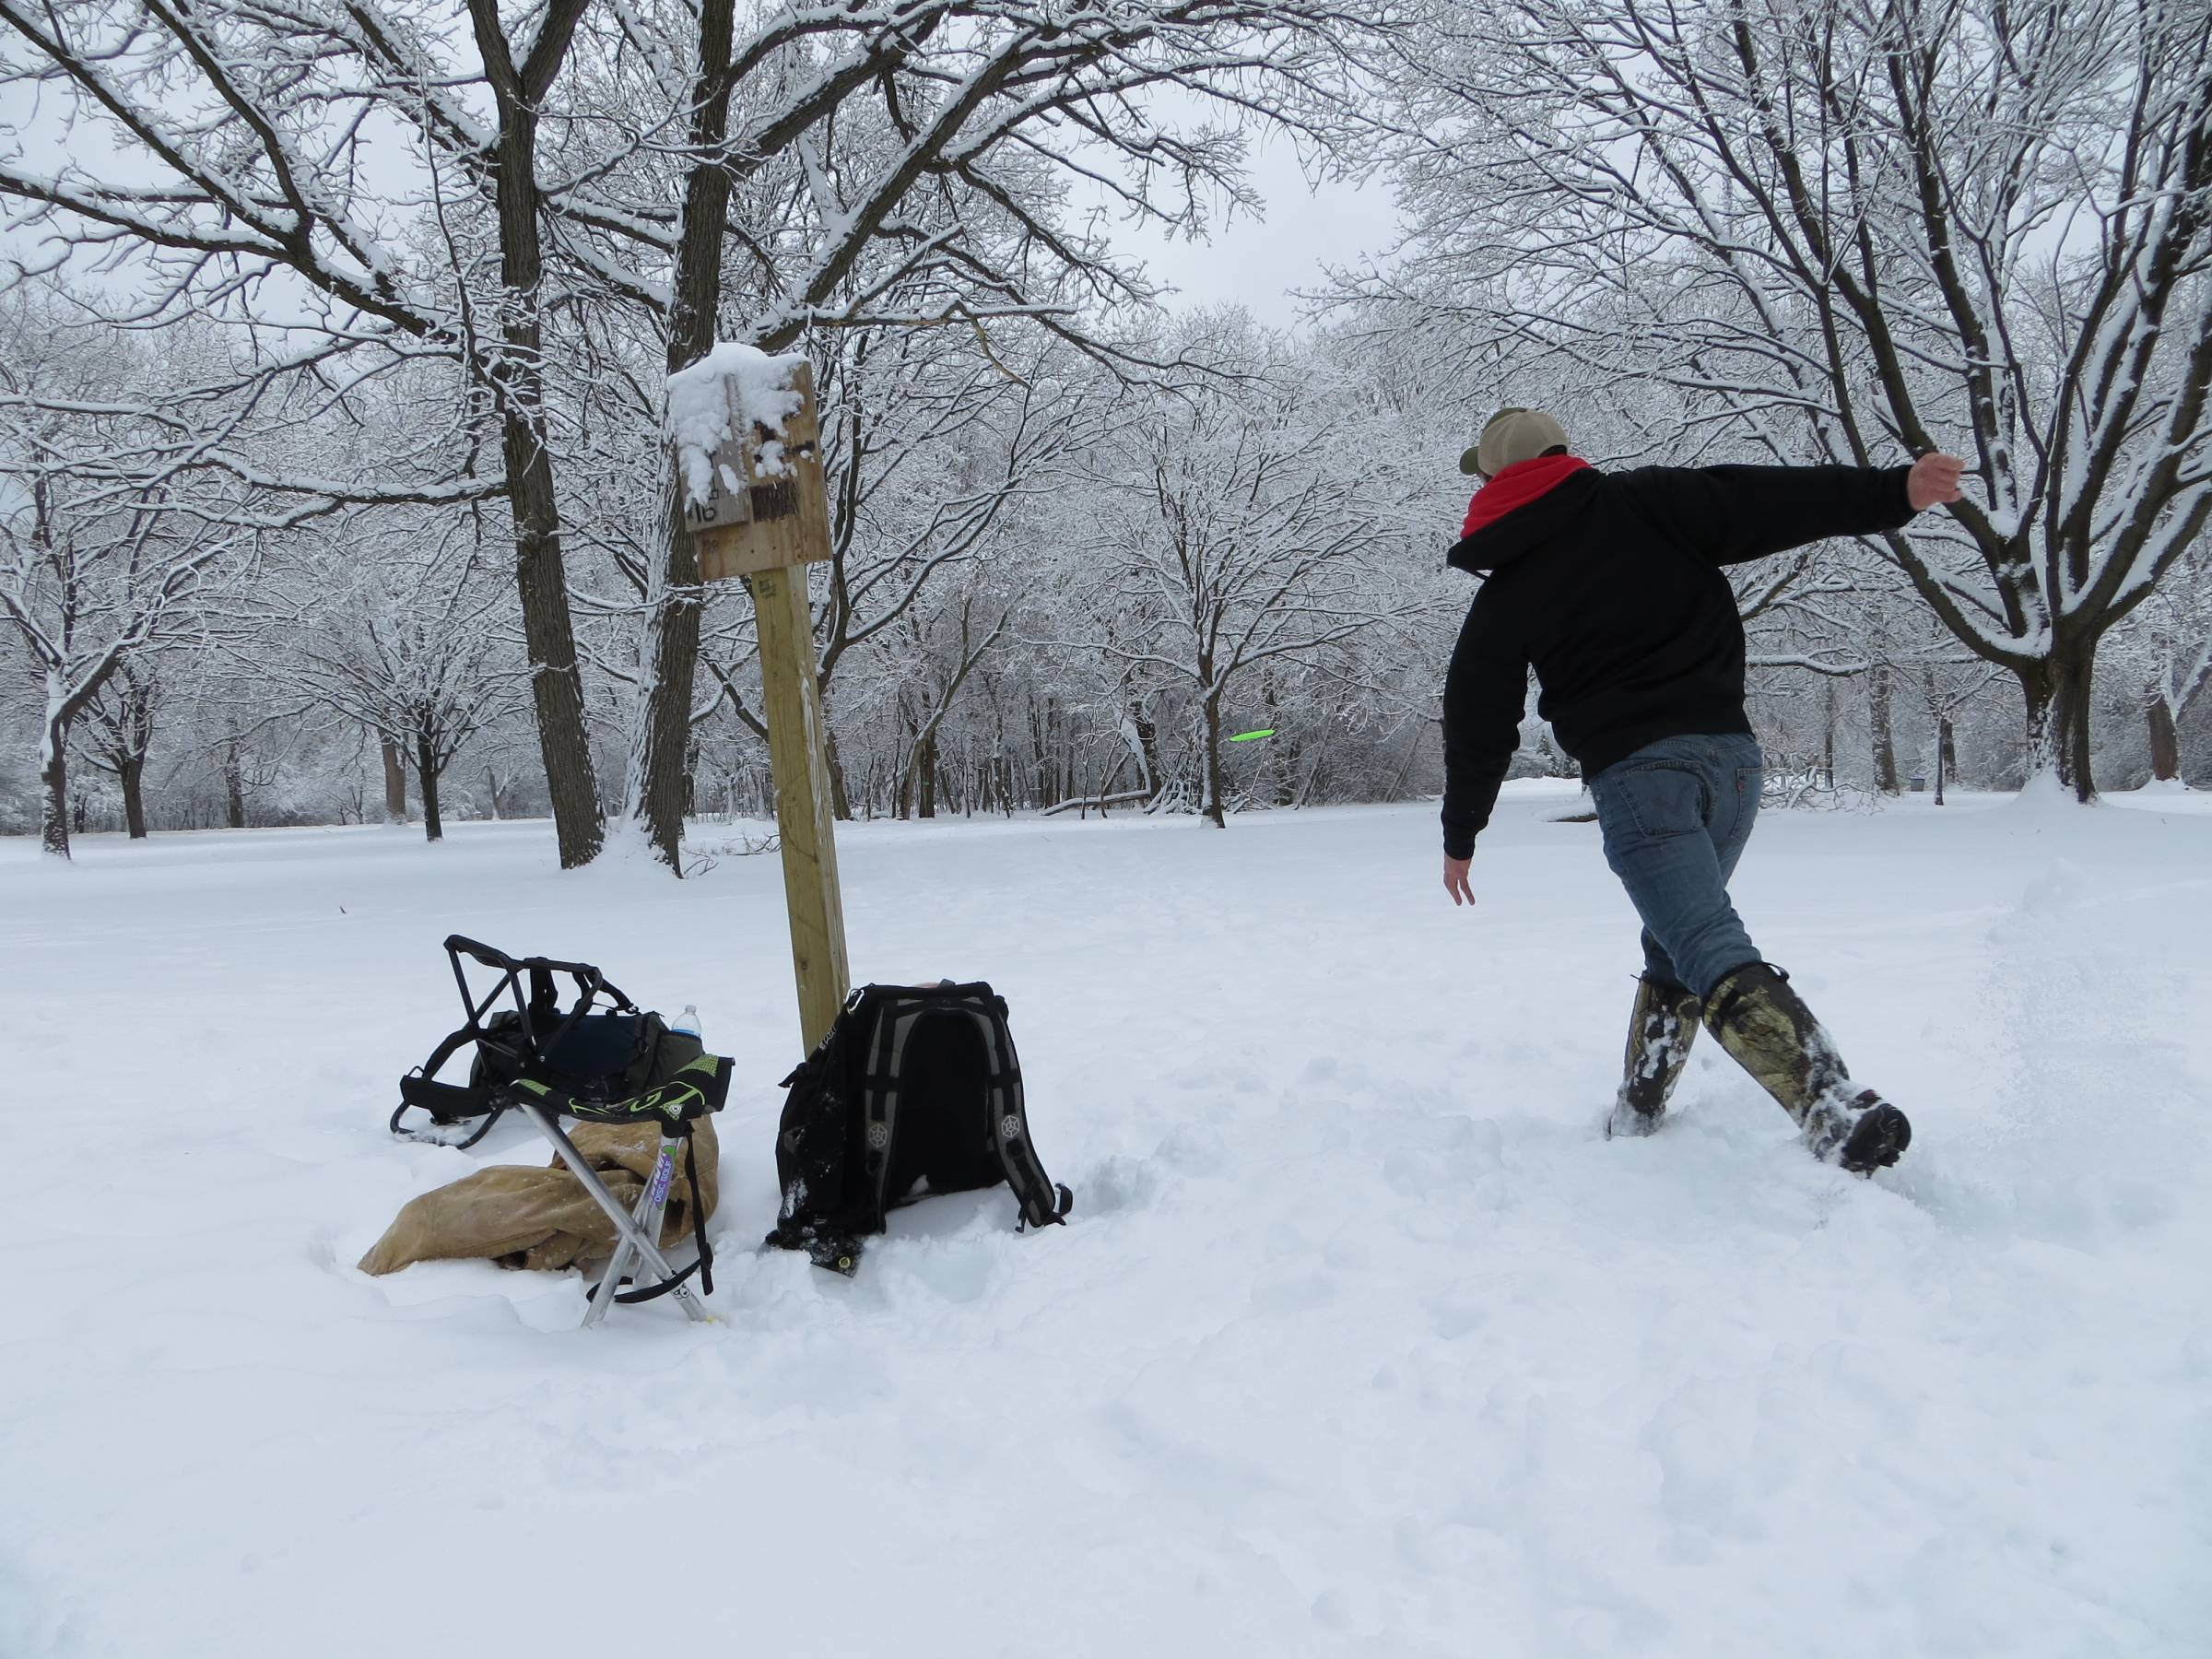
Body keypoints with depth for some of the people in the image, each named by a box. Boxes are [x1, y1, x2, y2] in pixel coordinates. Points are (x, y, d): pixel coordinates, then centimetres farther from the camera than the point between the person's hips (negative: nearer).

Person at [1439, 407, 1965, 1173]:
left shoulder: (1503, 596, 8)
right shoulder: (1646, 502, 8)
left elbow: (1478, 724, 13)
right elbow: (1769, 502, -4)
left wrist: (1460, 837, 24)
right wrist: (1895, 490, -4)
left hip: (1635, 773, -4)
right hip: (1730, 752, 4)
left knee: (1715, 955, -13)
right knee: (1675, 941, 22)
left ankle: (1837, 1109, -33)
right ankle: (1637, 1115, 28)